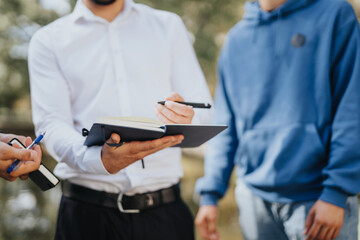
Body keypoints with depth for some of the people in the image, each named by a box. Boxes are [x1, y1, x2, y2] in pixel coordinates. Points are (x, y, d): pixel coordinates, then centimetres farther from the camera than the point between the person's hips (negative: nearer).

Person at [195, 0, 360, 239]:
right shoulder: (237, 38, 11)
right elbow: (225, 125, 10)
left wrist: (337, 193, -13)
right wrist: (210, 194, 3)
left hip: (317, 197, -3)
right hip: (255, 197, 4)